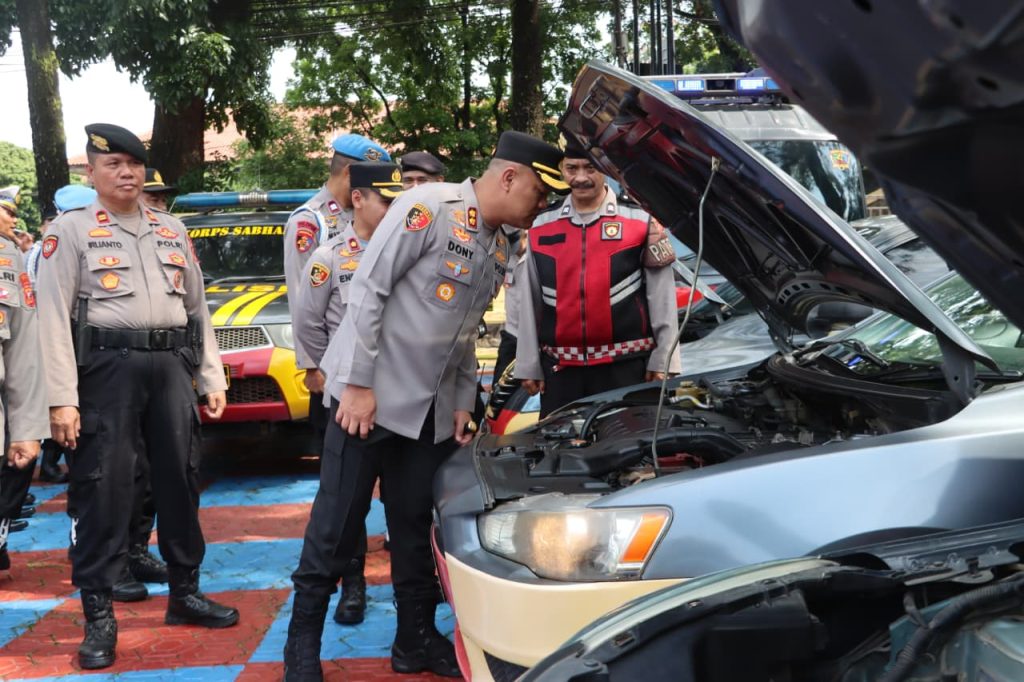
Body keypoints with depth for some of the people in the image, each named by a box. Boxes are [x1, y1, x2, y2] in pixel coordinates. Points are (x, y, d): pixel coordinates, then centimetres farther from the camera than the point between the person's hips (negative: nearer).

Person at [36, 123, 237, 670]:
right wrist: (62, 399, -16)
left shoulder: (172, 230, 15)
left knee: (179, 481, 11)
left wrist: (211, 380, 11)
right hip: (108, 366, -5)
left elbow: (197, 308, 18)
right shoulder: (71, 231, 0)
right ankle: (98, 615, 6)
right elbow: (53, 317, -7)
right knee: (103, 489, -3)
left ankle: (184, 593, 25)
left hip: (171, 365, 5)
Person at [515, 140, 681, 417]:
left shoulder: (640, 222, -2)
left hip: (625, 363, -3)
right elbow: (530, 301, 10)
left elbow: (662, 297, -2)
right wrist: (528, 366, 8)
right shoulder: (541, 227, 7)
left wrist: (662, 361, -5)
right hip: (560, 366, 3)